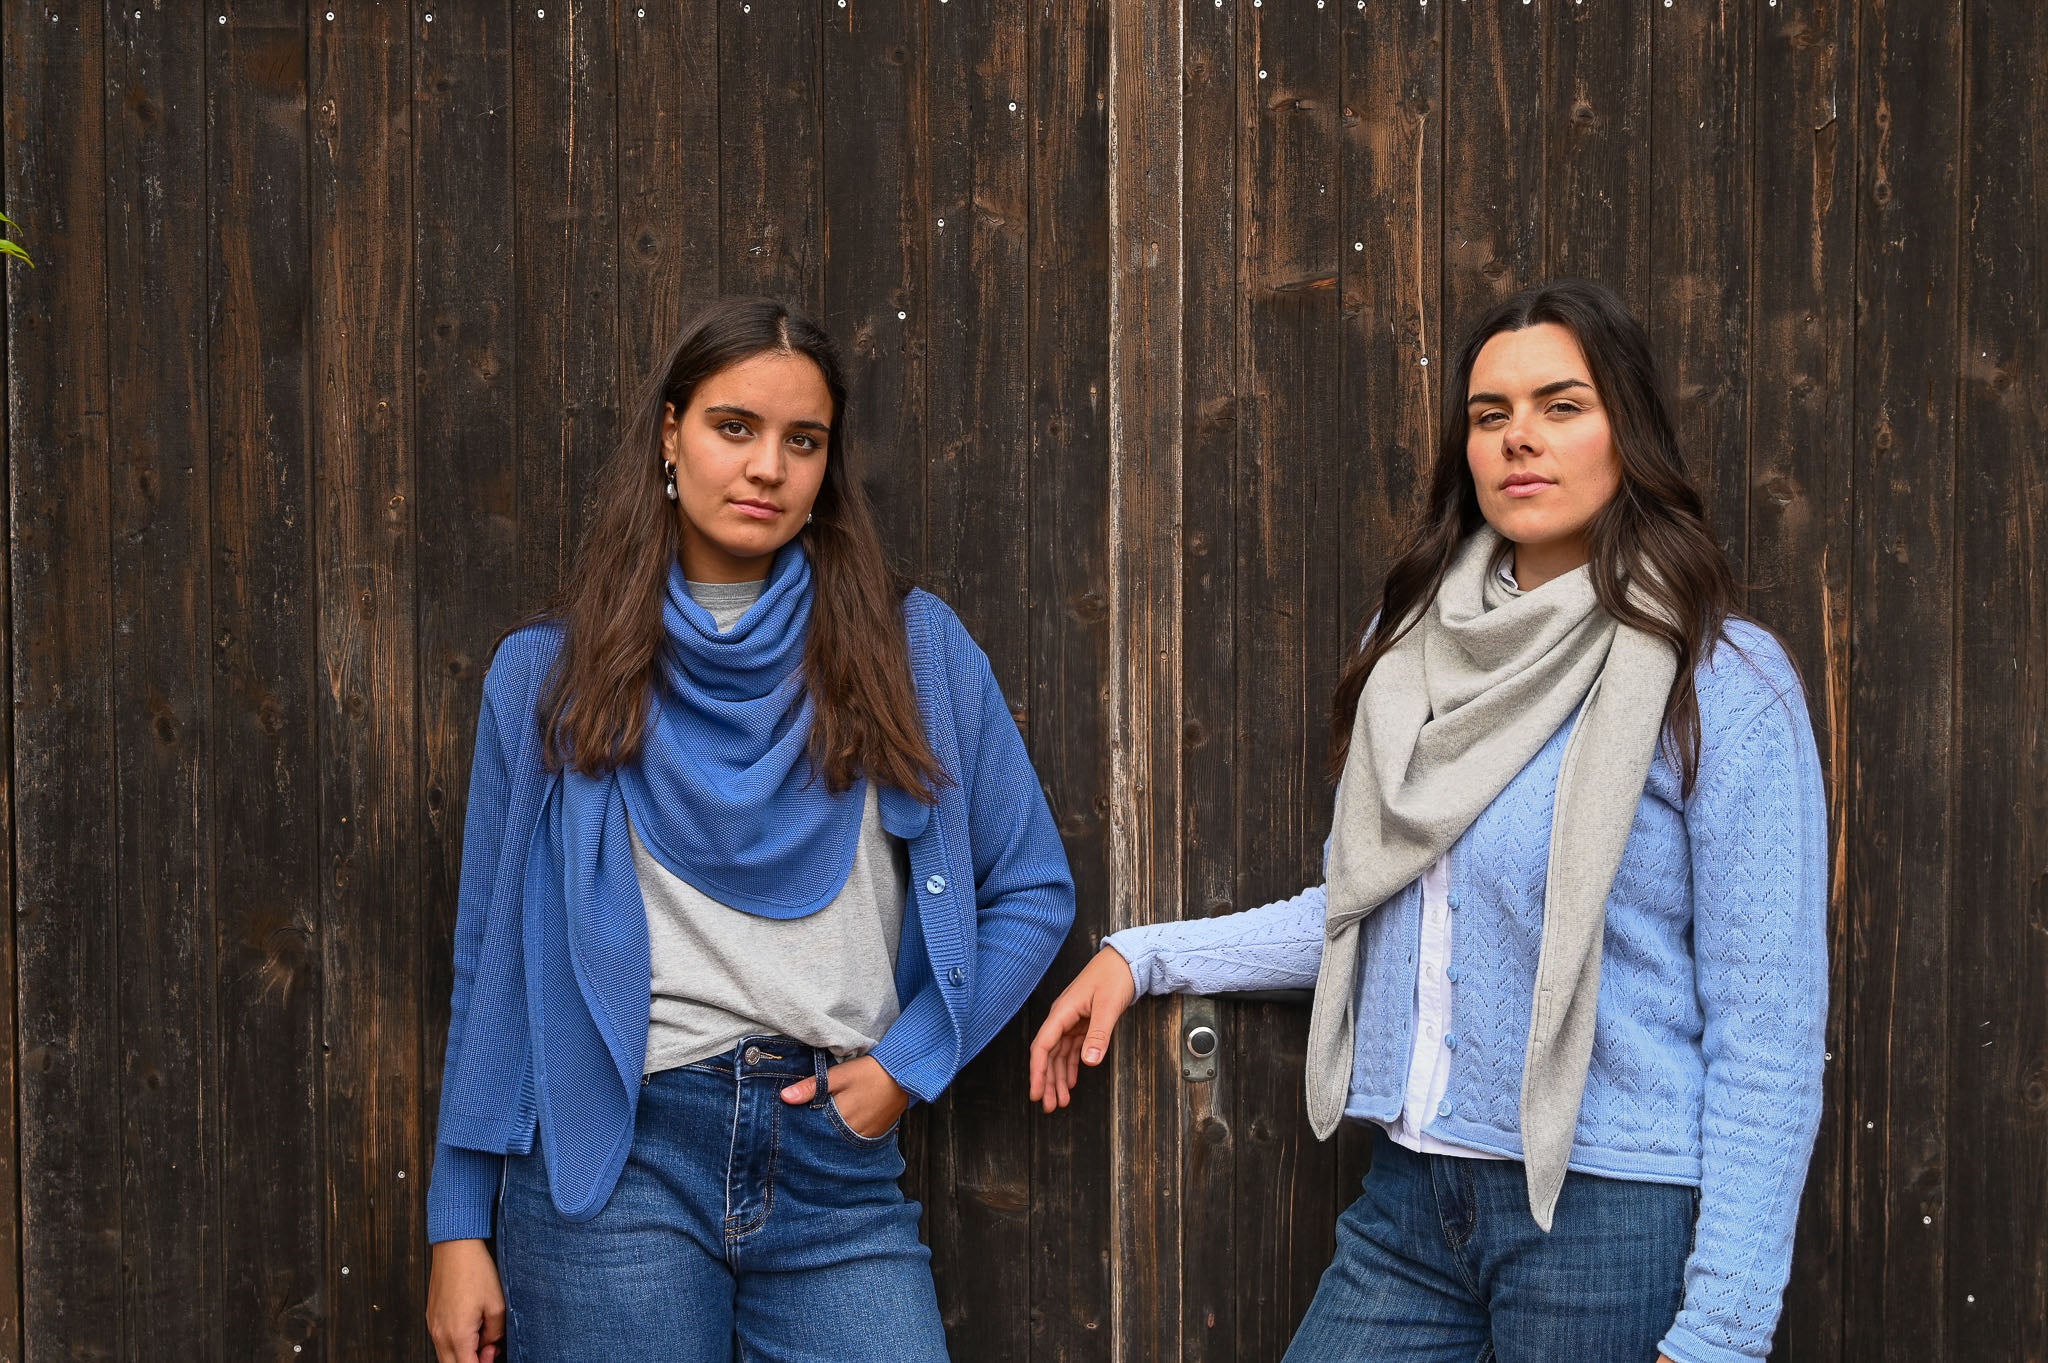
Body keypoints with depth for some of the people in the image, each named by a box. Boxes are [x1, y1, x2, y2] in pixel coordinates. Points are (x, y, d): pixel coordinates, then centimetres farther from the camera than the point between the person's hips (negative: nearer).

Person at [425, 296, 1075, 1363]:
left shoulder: (909, 650, 6)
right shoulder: (549, 672, 6)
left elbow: (1033, 891, 10)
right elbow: (490, 957, 7)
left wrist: (906, 1060, -3)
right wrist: (459, 1230, 4)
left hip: (835, 1165, 1)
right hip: (612, 1156, -1)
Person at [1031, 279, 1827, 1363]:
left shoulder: (1723, 688, -9)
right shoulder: (1416, 645, 8)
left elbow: (1769, 1038, -11)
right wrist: (1144, 956, 12)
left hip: (1610, 1217, -5)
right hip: (1411, 1195, 5)